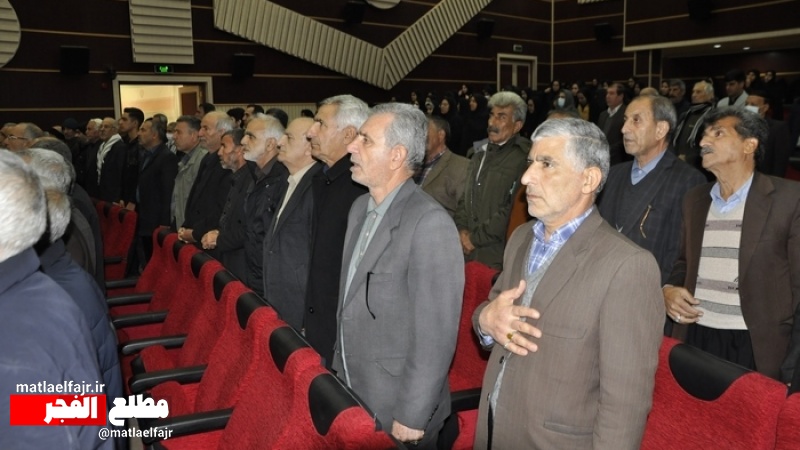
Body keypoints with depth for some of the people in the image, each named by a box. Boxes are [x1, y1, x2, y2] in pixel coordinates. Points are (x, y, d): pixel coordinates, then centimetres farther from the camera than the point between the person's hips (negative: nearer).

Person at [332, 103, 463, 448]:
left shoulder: (430, 223, -23)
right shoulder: (360, 208, 4)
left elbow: (436, 334, -22)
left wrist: (412, 417, -18)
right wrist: (339, 367, 13)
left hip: (395, 409, -7)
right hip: (350, 393, 7)